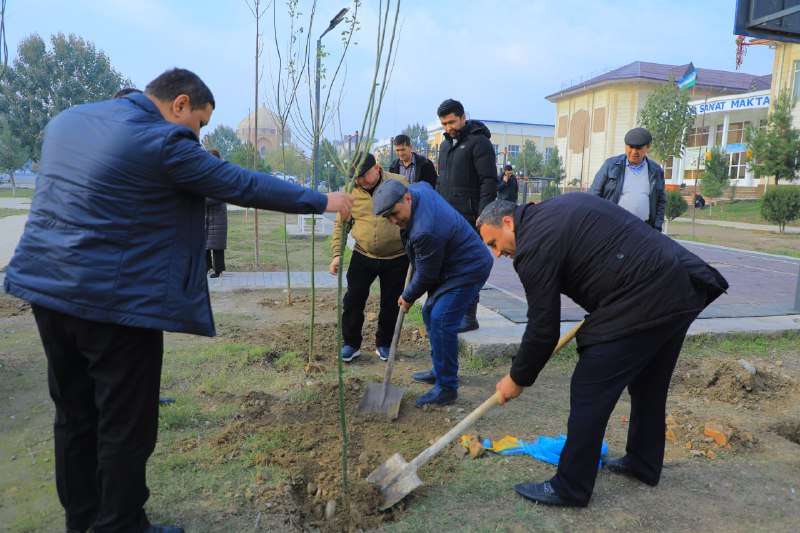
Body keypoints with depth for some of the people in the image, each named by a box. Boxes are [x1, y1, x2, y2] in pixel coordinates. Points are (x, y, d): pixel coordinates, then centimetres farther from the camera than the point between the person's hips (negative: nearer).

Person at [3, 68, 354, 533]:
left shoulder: (67, 120, 13)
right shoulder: (163, 142, -12)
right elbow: (244, 185, -10)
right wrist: (322, 201, -1)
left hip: (45, 286, 9)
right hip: (117, 301, -9)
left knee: (74, 414, 20)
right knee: (126, 425, 6)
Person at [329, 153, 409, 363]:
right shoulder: (350, 191, -2)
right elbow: (341, 224, 5)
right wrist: (337, 254, -4)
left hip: (396, 258, -1)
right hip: (362, 257, 2)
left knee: (390, 304, 9)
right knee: (353, 300, 2)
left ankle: (384, 344, 28)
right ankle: (351, 344, 19)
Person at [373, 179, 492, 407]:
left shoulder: (426, 231, -34)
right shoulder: (417, 188, -7)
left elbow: (426, 276, -21)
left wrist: (408, 298, -1)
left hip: (469, 269, -11)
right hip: (453, 263, 11)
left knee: (441, 321, -18)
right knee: (430, 313, 15)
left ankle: (446, 388, -9)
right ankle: (440, 371, 28)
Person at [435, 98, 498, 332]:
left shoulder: (479, 142, -7)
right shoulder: (445, 144, 19)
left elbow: (489, 181, -13)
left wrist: (483, 214, -21)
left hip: (469, 216, -8)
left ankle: (469, 317, 3)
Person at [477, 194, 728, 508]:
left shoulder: (534, 246, -11)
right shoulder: (559, 207, 17)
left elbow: (543, 330, -8)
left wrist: (517, 379, 6)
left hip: (645, 303, -10)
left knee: (589, 393, -1)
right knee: (649, 384, 24)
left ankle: (569, 489, 12)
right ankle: (644, 465, 43)